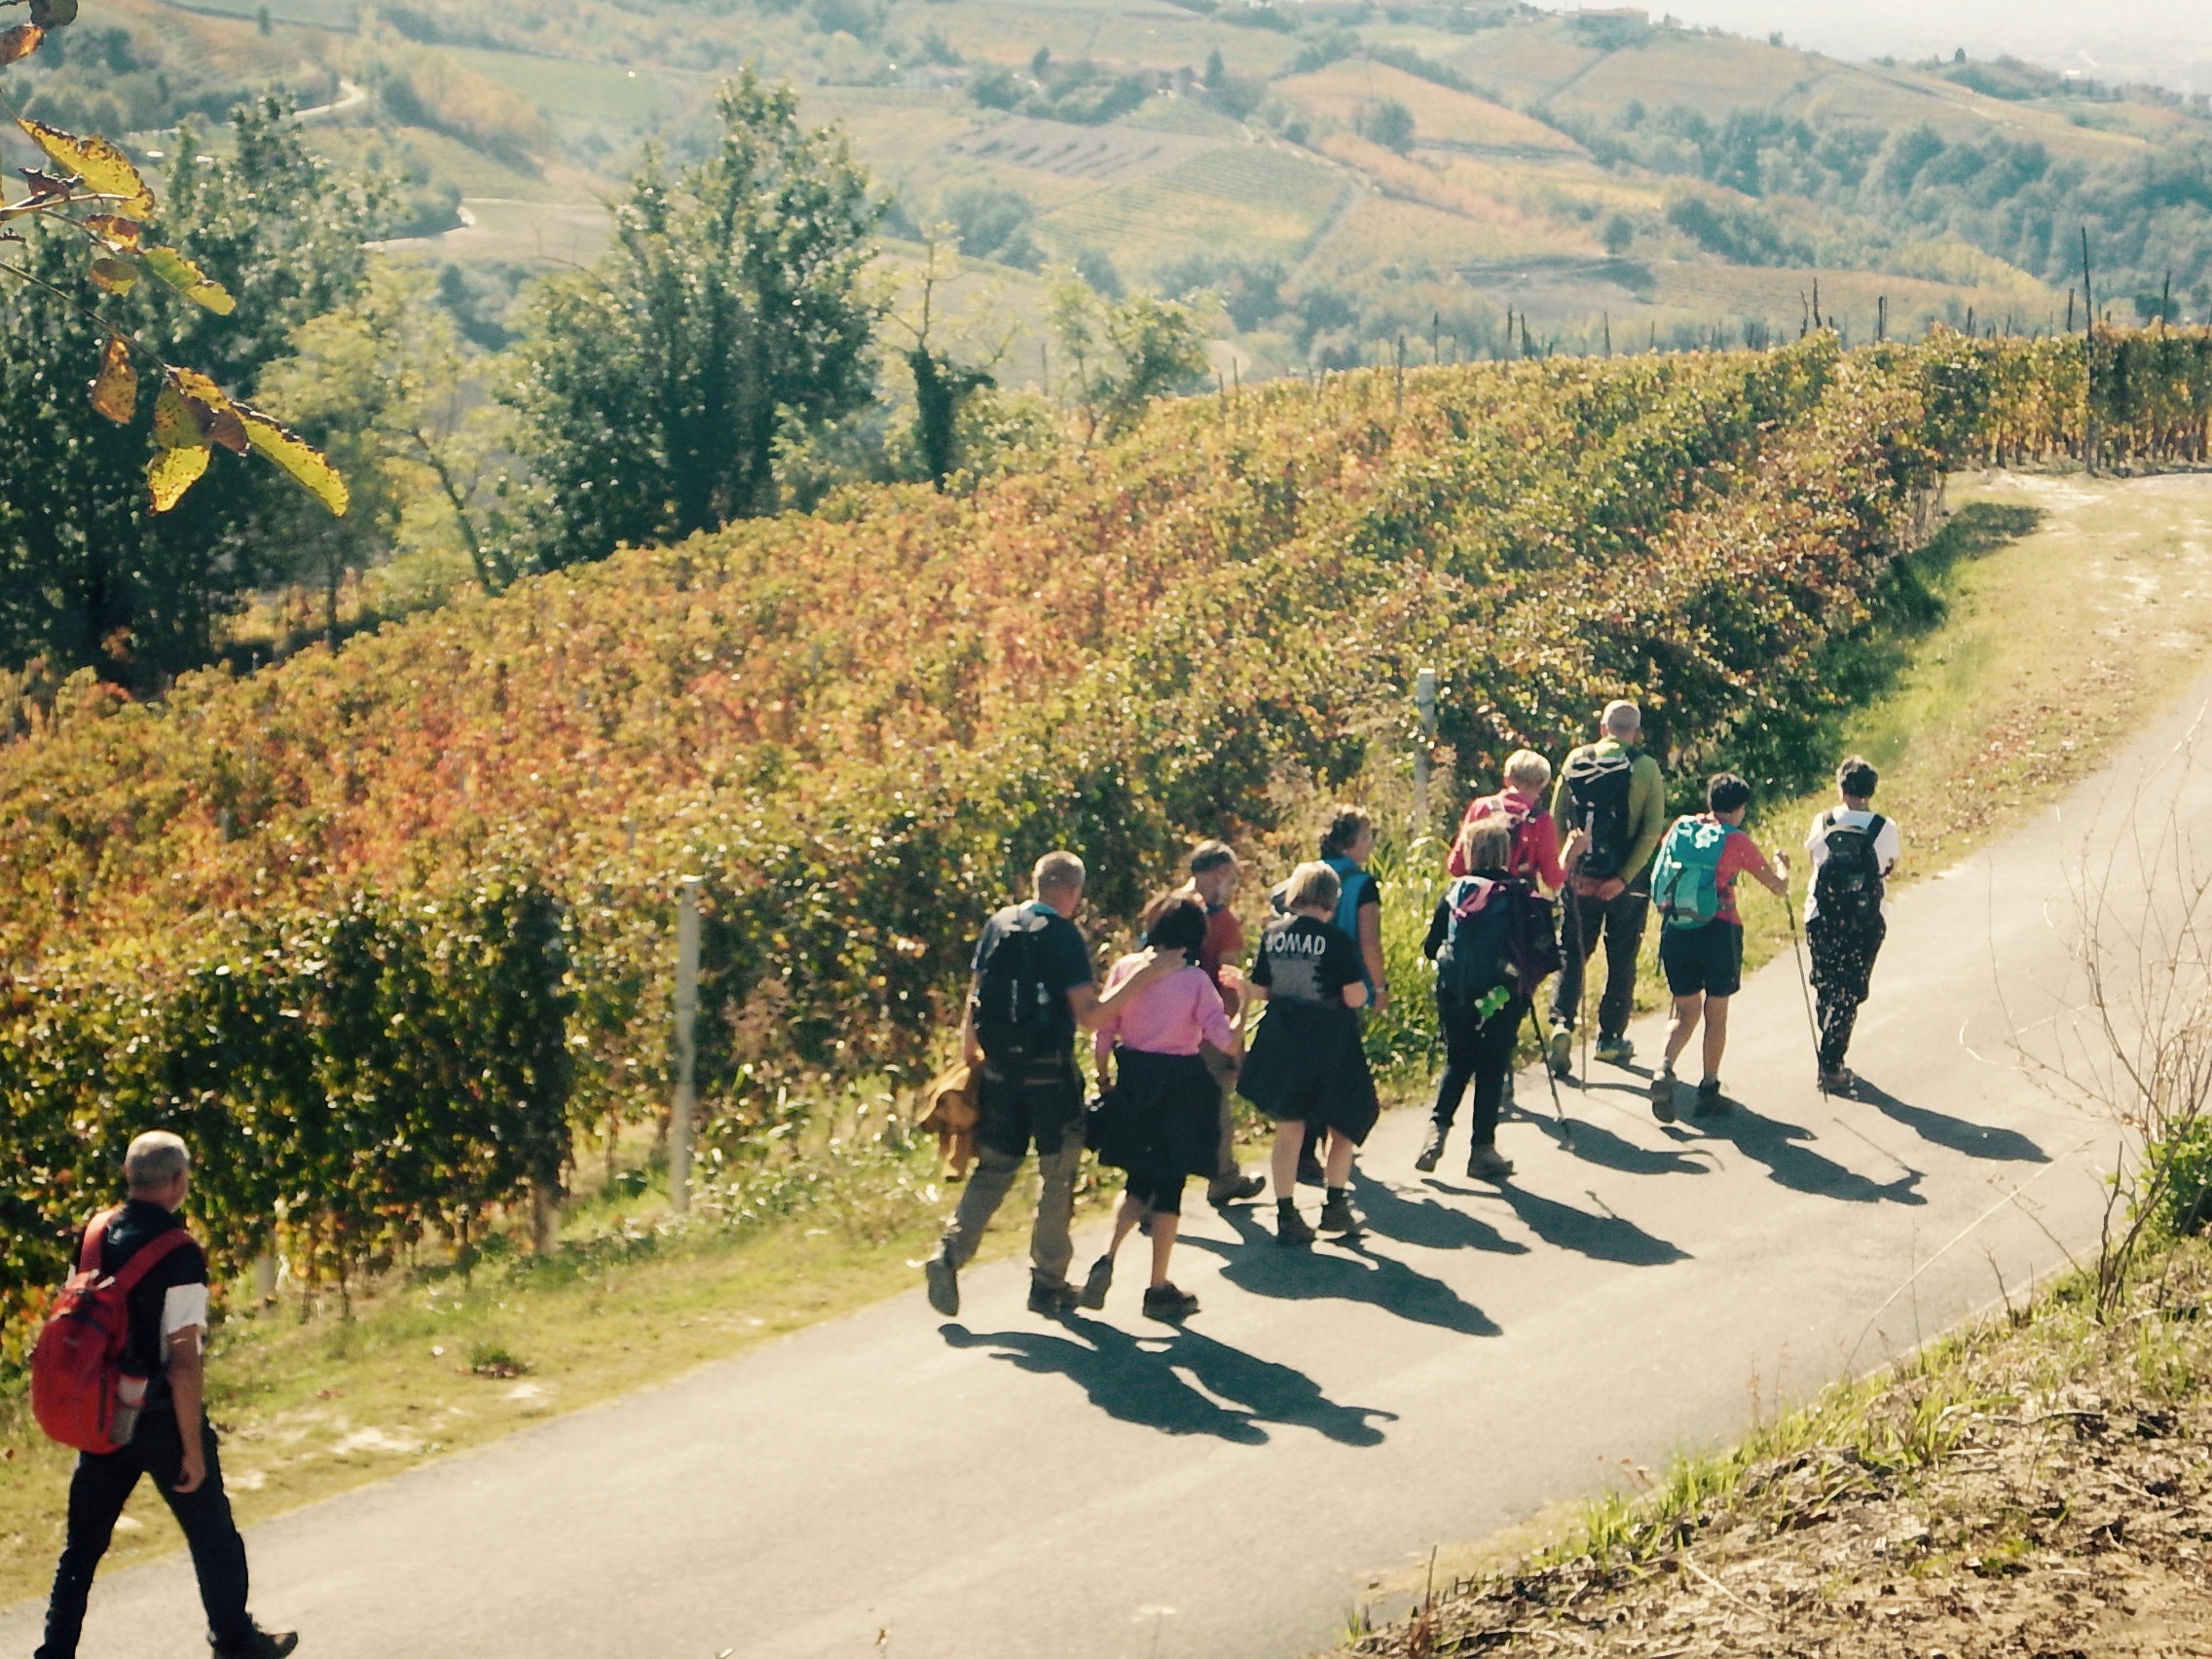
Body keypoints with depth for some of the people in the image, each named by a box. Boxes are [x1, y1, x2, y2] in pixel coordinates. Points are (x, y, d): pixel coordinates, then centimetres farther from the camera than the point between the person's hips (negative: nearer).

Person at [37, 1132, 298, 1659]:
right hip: (162, 1417, -5)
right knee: (212, 1533, 14)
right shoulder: (179, 1254, -20)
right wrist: (193, 1450, -15)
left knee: (84, 1538, 12)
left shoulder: (95, 1235, 0)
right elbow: (183, 1361, -21)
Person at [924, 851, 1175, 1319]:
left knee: (994, 1168, 14)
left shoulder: (998, 925, 5)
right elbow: (1089, 1016, -18)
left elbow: (975, 996, 10)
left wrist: (969, 1053, 22)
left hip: (999, 1067, 5)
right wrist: (1141, 979, -19)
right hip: (1050, 1072, -5)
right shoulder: (1066, 936, -11)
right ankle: (1048, 1283, 13)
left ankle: (949, 1254, -4)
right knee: (1057, 1174, 9)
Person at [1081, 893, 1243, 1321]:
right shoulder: (1196, 980, -10)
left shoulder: (1124, 969, -2)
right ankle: (1158, 1288, 11)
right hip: (1181, 1089, -3)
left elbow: (1103, 1033, 1)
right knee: (1169, 1186, 7)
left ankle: (1108, 1259, -2)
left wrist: (1104, 1081, 13)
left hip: (1132, 1084, 3)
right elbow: (1224, 1039, -15)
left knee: (1139, 1181, 19)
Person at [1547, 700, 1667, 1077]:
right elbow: (1653, 829, -12)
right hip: (1627, 882, -2)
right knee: (1621, 960, 12)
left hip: (1581, 876, 2)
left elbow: (1557, 817, 1)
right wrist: (1624, 877, -11)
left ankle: (1562, 1023, -8)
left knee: (1571, 954, 11)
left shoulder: (1576, 760, 2)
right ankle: (1610, 1038, 17)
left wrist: (1569, 868, 0)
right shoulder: (1645, 767, -5)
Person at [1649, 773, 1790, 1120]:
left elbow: (1658, 876, 18)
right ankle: (1709, 1089, 17)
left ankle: (1665, 1069, -9)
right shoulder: (1737, 841, -5)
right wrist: (1782, 867, 25)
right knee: (1716, 1015, 13)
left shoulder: (1680, 828, 4)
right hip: (1718, 933, -3)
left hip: (1675, 932, 3)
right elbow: (1779, 888, 4)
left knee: (1686, 1012, 14)